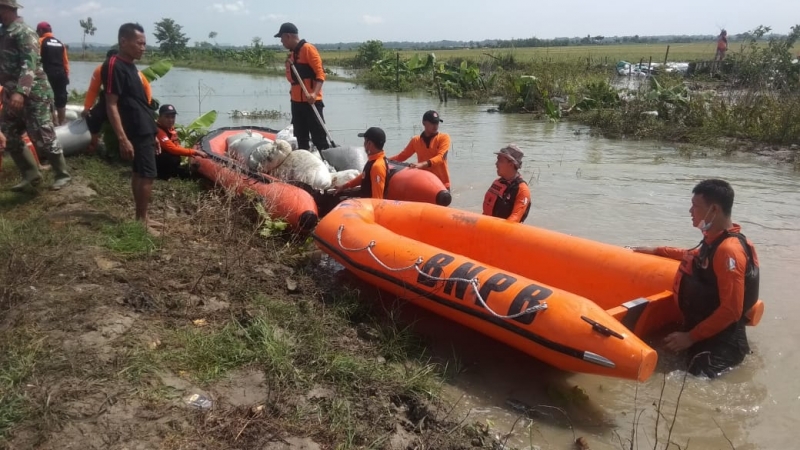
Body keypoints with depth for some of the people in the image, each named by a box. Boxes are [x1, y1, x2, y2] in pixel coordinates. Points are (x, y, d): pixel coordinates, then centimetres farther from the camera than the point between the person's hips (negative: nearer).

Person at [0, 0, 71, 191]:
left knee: (43, 138, -5)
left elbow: (30, 65, -24)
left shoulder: (23, 32, -13)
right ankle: (31, 175, 20)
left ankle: (62, 175, 9)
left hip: (33, 95, -9)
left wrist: (20, 92, -35)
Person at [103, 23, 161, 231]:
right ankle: (141, 221, 0)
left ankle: (141, 218, 20)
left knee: (140, 174, 12)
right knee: (147, 175, -8)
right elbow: (111, 105, -18)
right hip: (136, 132, -9)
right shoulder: (114, 66, -14)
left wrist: (152, 133, 20)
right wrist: (123, 138, -23)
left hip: (144, 130, 9)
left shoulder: (130, 66, 15)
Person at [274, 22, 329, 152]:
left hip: (311, 101, -9)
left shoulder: (308, 49, -9)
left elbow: (320, 73, -17)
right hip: (296, 101, 9)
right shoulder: (292, 53, 17)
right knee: (301, 139, 12)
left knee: (318, 138, -10)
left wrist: (314, 93, -29)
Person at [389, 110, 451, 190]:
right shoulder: (415, 141, 7)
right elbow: (402, 156, 13)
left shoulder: (444, 137, -3)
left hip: (442, 184, -2)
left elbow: (440, 157, -18)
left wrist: (423, 164, -34)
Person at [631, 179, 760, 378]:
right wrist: (656, 251, 27)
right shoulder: (714, 238, 4)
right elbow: (695, 257, 30)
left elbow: (731, 311, -27)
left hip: (722, 336, -9)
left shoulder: (729, 249, -26)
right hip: (706, 325, 9)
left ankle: (732, 352, 0)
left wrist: (691, 337, -23)